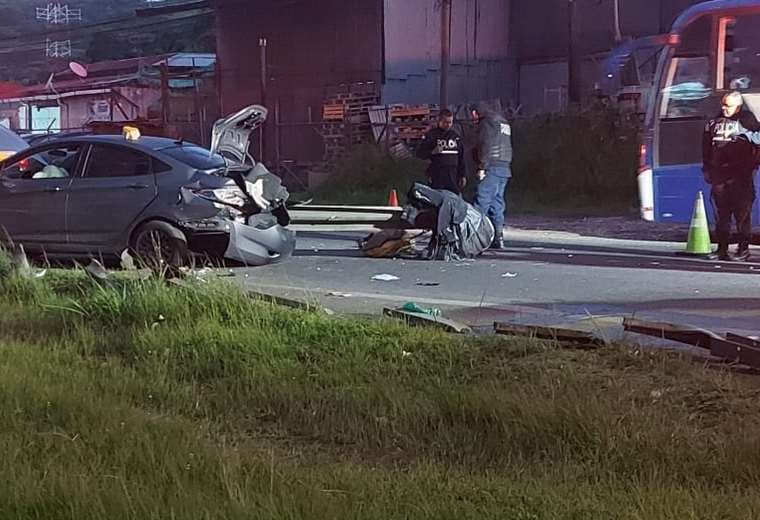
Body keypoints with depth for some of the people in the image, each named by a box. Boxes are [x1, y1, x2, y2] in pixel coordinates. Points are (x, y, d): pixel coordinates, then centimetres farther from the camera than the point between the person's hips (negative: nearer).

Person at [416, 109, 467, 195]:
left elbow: (461, 158, 19)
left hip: (453, 177, 4)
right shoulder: (431, 135, 1)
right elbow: (420, 154, -2)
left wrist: (463, 175, 14)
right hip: (437, 177, -4)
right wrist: (432, 152, -19)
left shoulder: (455, 136, 15)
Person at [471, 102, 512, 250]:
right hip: (505, 168, 9)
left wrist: (481, 167, -16)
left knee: (482, 202, -11)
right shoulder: (504, 123, 24)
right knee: (497, 203, 9)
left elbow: (485, 146, -14)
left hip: (492, 168, -9)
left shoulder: (487, 123, -4)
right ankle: (498, 238, 6)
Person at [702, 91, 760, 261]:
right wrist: (707, 169, 15)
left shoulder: (746, 120, -1)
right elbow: (706, 149, 19)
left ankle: (743, 249, 5)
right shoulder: (714, 122, 13)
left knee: (742, 212, -2)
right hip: (719, 174, 5)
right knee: (721, 213, 7)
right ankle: (722, 248, 13)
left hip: (740, 175, -5)